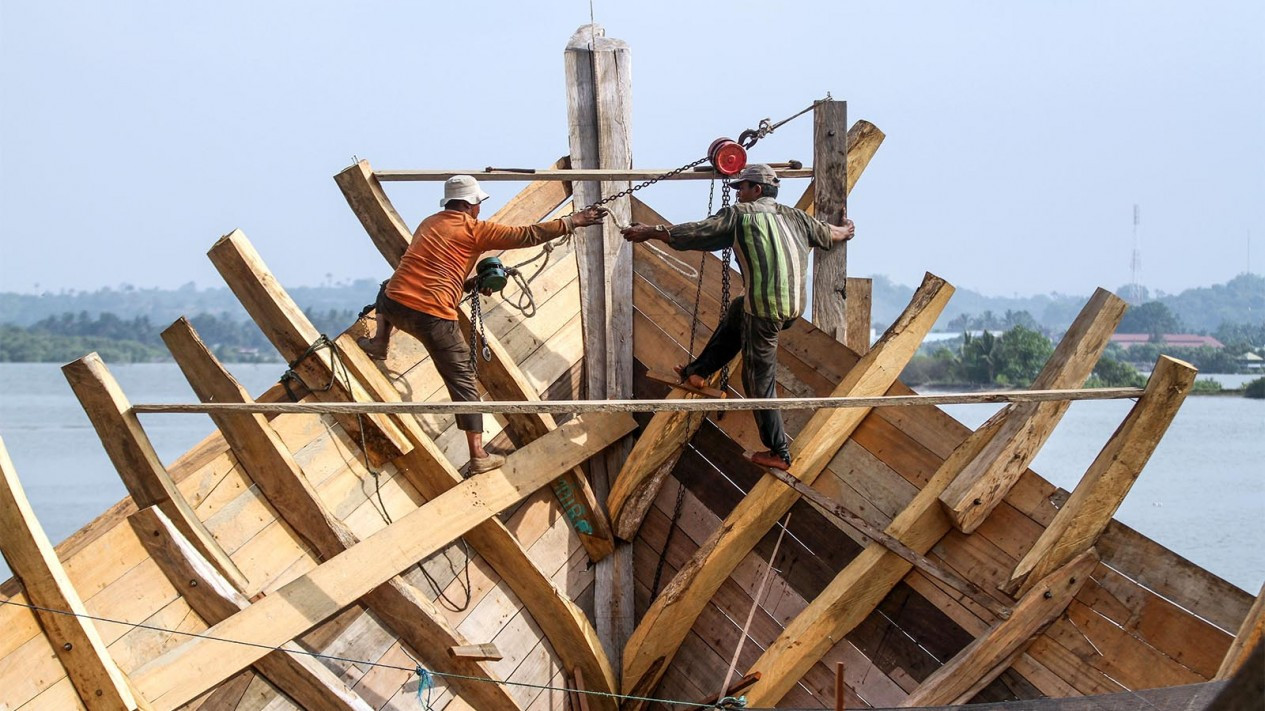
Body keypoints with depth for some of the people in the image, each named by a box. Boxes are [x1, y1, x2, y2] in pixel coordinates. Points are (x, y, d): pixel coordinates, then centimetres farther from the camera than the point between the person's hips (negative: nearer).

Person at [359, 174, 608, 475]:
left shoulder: (429, 223, 20)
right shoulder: (474, 229, 1)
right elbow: (526, 235, -1)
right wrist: (572, 221, 5)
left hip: (395, 305, 5)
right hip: (434, 316, -5)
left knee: (386, 290, 42)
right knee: (463, 383, 4)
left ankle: (380, 342, 29)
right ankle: (478, 456, 3)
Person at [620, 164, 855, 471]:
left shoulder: (740, 215, -1)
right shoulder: (796, 217, 16)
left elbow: (695, 232, -4)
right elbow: (829, 234, 31)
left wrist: (649, 232, 5)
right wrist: (846, 230, 55)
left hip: (764, 308, -7)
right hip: (795, 306, 7)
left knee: (760, 381, 3)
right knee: (737, 311, 33)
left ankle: (779, 452, 6)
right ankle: (697, 371, 39)